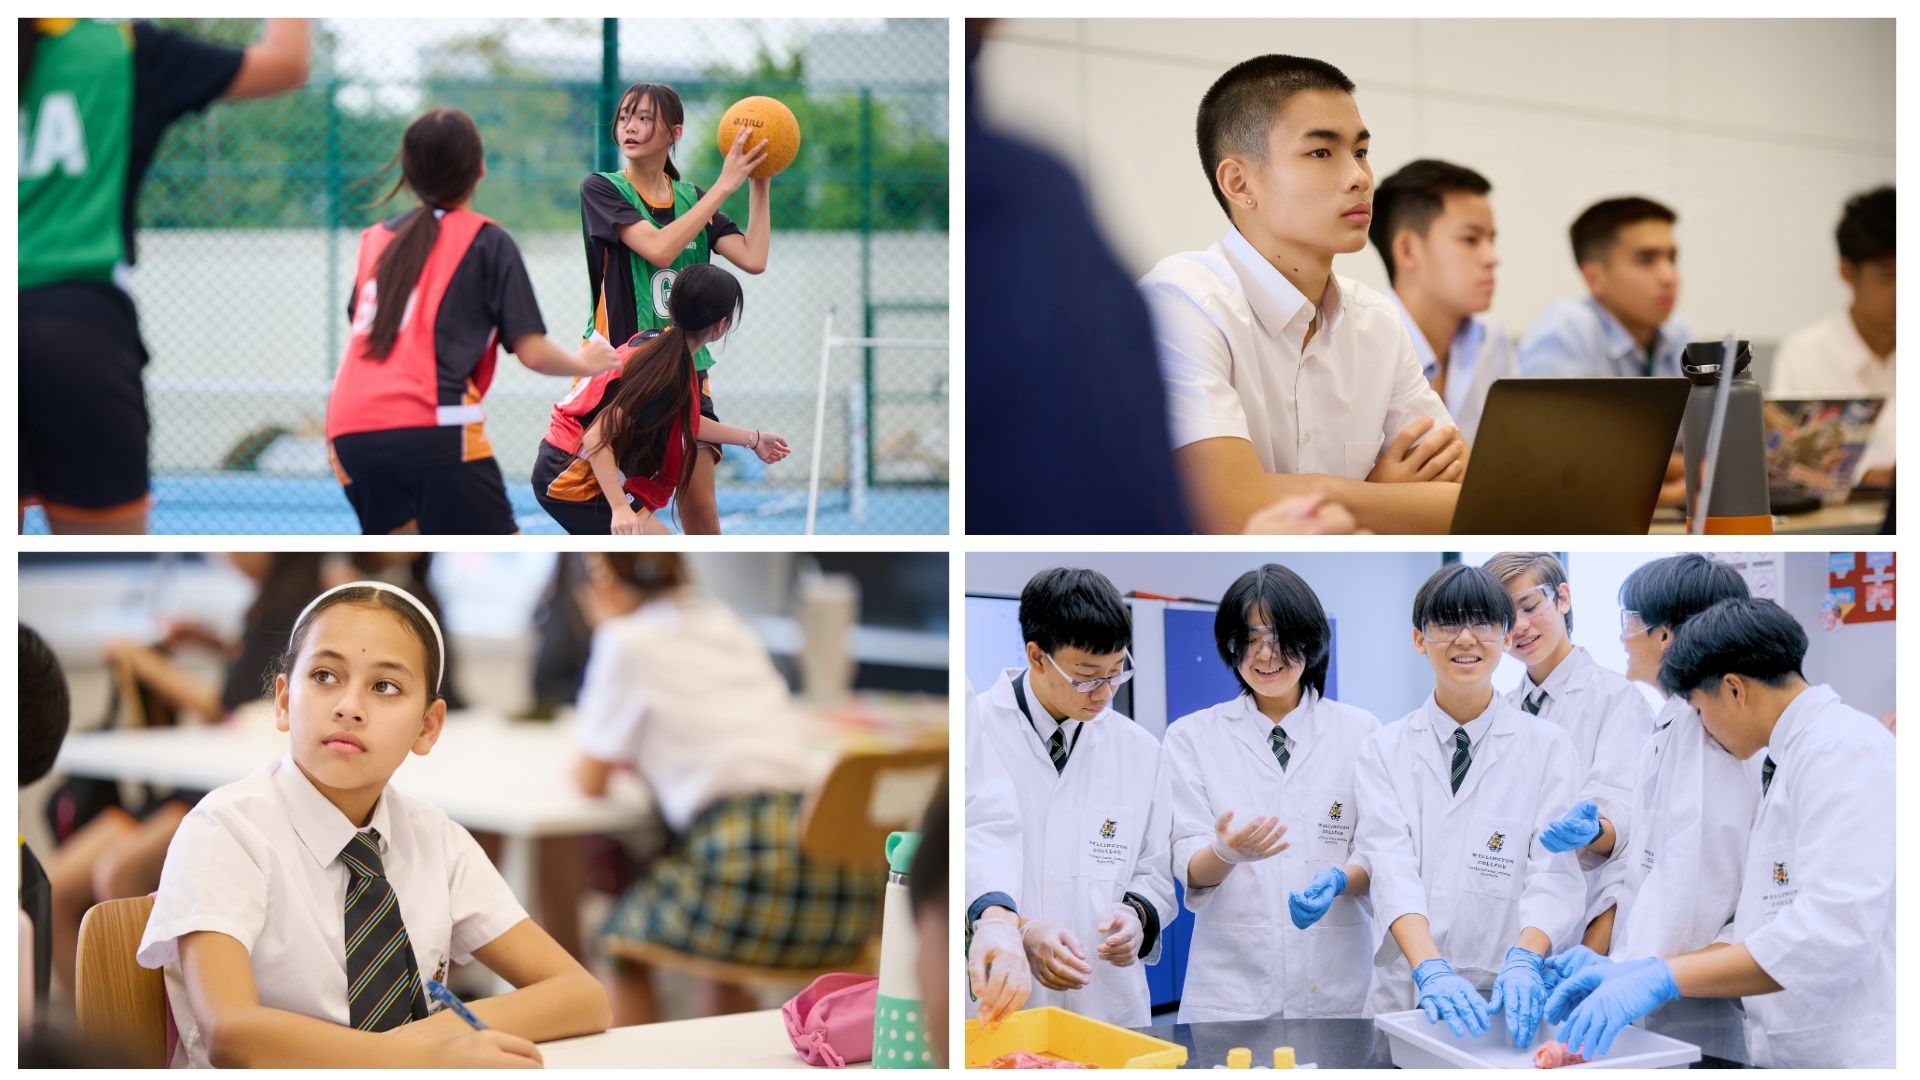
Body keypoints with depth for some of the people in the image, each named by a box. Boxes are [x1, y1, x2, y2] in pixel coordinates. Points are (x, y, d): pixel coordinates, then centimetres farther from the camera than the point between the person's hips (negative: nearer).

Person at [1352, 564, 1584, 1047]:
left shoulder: (1548, 747, 3)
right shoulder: (1385, 750, 5)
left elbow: (1554, 873, -6)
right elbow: (1391, 866, -8)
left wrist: (1523, 962, -25)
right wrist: (1430, 969, -25)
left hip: (1509, 997, -1)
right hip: (1407, 993, 1)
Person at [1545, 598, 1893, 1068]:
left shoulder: (1843, 750, -12)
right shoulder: (1784, 762, 18)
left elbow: (1832, 930, -23)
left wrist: (1664, 978, -21)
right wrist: (1640, 971, 8)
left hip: (1852, 1054, -9)